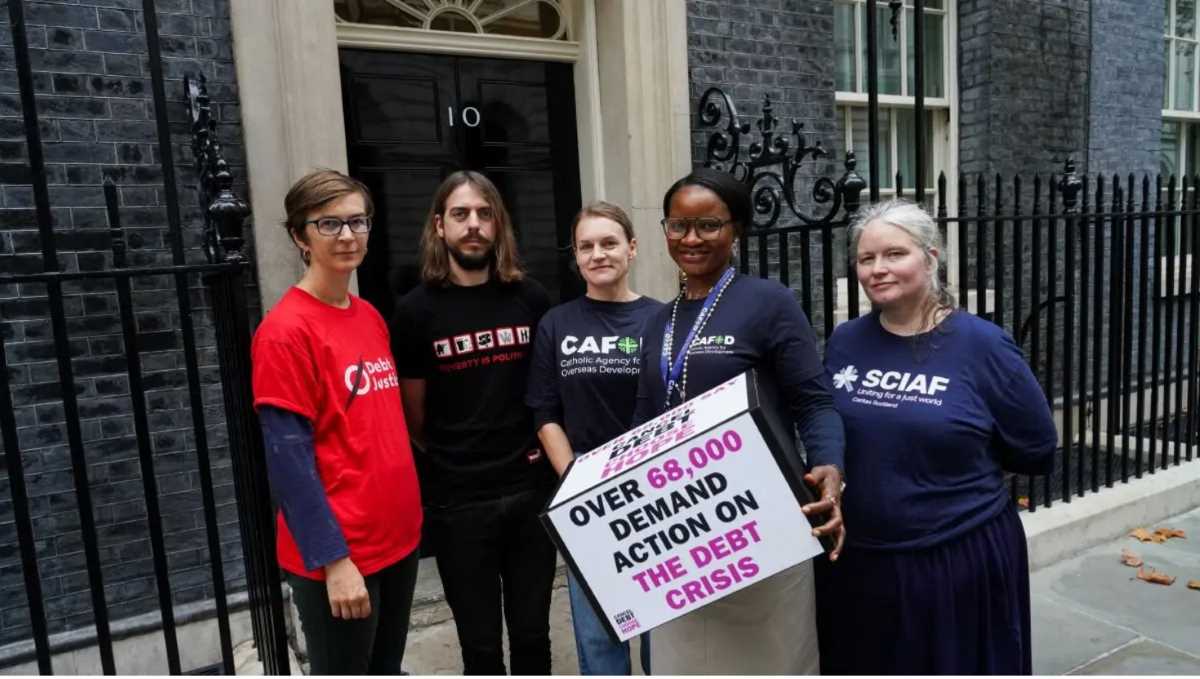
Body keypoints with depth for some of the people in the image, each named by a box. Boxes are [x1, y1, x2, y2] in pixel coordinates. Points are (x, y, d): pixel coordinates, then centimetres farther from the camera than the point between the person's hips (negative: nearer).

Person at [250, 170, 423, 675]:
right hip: (337, 554, -7)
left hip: (398, 537, 7)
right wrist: (333, 559, -18)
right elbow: (288, 458, -17)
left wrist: (408, 514, 11)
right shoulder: (286, 331, -15)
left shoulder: (371, 318, 8)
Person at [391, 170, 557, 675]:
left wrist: (550, 455, 6)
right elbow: (414, 417, 3)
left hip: (531, 489, 2)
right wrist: (452, 463, 9)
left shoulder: (531, 299, 2)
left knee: (532, 633, 17)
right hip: (457, 501, -2)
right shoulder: (416, 311, -5)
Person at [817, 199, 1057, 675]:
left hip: (961, 559, -3)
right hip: (857, 559, 4)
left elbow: (1037, 449, -2)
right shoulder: (844, 342, 0)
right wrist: (833, 476, -3)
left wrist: (958, 459, 0)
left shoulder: (981, 344, -11)